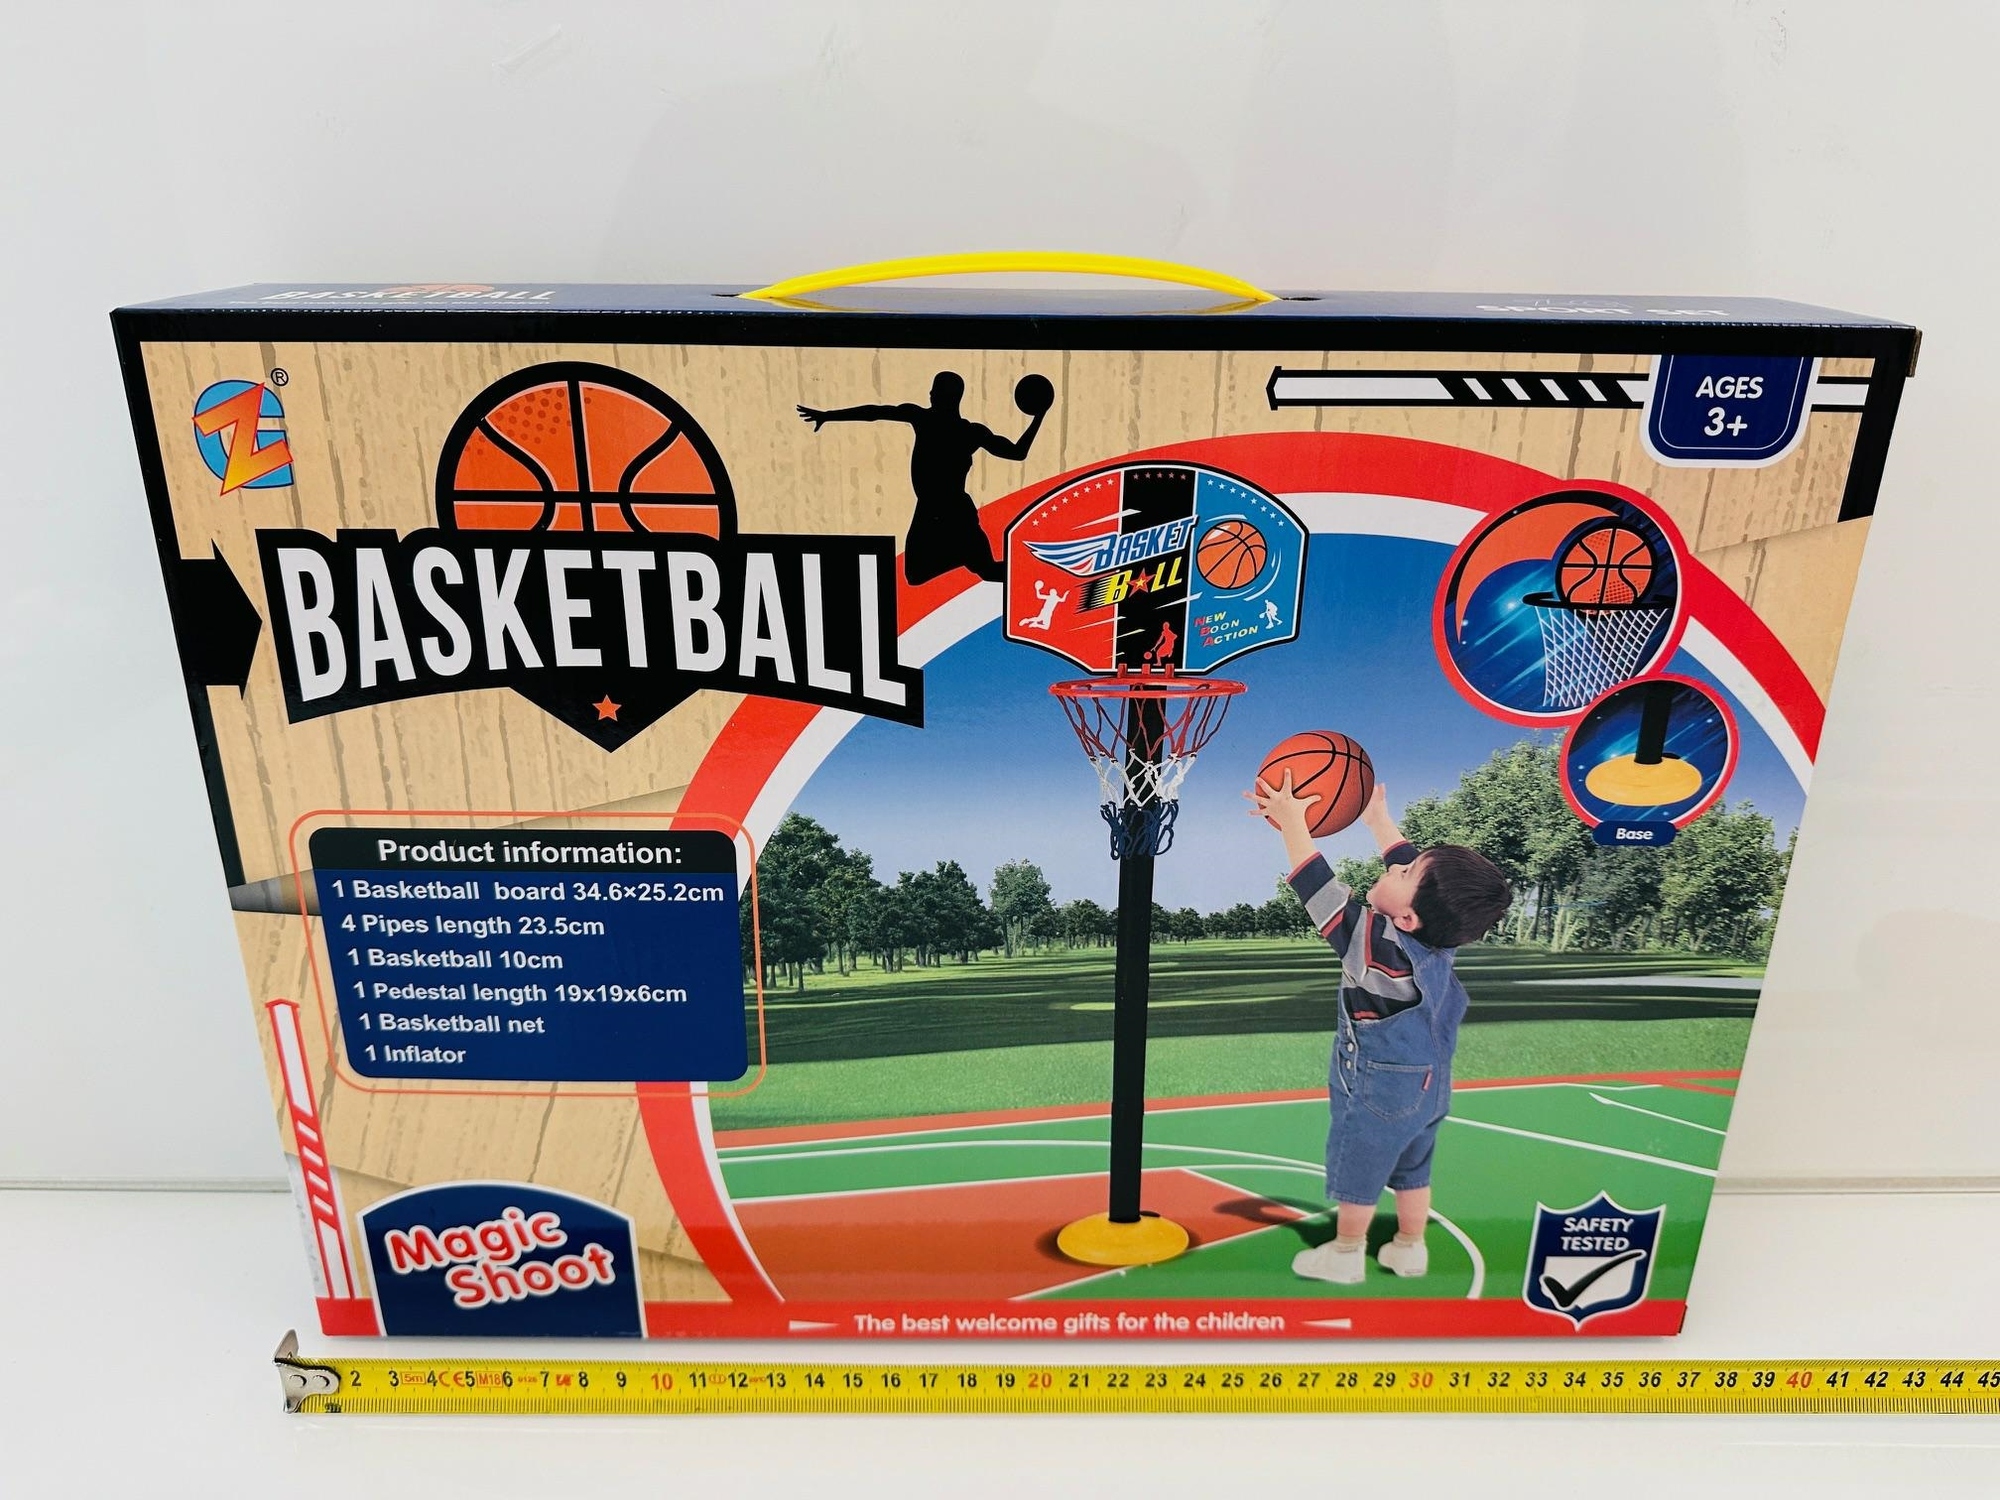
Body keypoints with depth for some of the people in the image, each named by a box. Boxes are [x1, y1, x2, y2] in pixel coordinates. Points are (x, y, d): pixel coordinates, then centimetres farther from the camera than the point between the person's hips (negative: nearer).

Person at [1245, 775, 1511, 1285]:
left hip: (1376, 1092, -6)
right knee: (1412, 1169, 23)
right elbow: (1414, 866, 2)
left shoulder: (1375, 944, -33)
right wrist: (1378, 820, 11)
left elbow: (1318, 888, -32)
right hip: (1427, 1085, 7)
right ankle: (1410, 1249, 38)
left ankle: (1345, 1255, 31)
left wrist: (1293, 821, -27)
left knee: (1357, 1174, 14)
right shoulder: (1439, 929, -14)